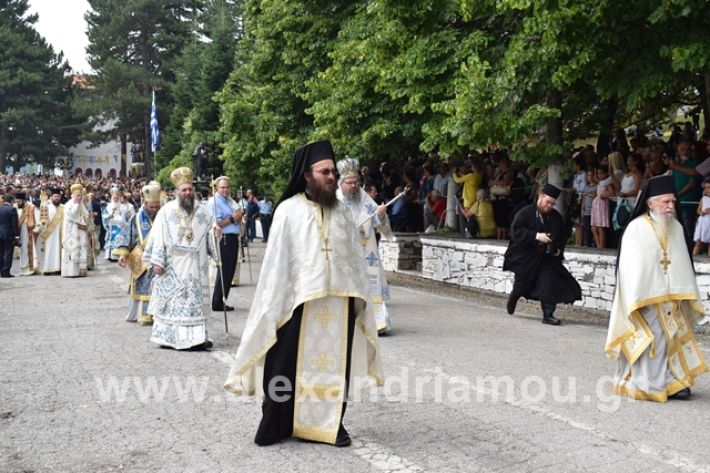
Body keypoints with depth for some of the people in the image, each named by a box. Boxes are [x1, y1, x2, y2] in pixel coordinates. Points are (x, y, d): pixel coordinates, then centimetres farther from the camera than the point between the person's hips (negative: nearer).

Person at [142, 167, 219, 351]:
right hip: (172, 266, -2)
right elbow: (158, 237, -3)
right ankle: (168, 336, 12)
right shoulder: (166, 211, -1)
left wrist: (216, 232, -12)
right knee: (172, 300, 3)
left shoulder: (202, 212, 6)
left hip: (195, 266, 2)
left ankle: (197, 337, 3)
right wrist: (157, 262, -8)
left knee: (195, 299, 2)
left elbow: (211, 230, 12)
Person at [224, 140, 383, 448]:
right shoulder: (288, 210, -3)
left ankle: (331, 422, 20)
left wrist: (359, 297, 7)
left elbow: (355, 258, 11)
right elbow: (277, 259, -4)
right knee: (289, 364, 3)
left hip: (338, 300, 4)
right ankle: (277, 425, 15)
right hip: (299, 300, -4)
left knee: (335, 363, 8)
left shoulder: (341, 212, 10)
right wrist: (275, 304, -7)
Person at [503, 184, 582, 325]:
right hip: (526, 257, -4)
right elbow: (517, 230, -19)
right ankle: (513, 298, 39)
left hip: (548, 257, 4)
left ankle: (548, 315, -1)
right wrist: (536, 236, -27)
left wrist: (559, 248, 3)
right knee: (522, 285, 7)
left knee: (550, 285, -8)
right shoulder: (526, 213, -9)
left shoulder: (556, 217, 7)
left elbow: (563, 234, 19)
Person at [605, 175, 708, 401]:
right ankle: (648, 385, 9)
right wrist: (637, 301, -16)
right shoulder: (636, 228, -11)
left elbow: (683, 265, 11)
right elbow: (630, 267, -12)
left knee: (673, 340, 9)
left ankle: (672, 382, 17)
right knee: (649, 342, -2)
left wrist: (686, 295, 8)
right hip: (646, 298, -6)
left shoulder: (676, 228, 7)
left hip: (671, 297, 6)